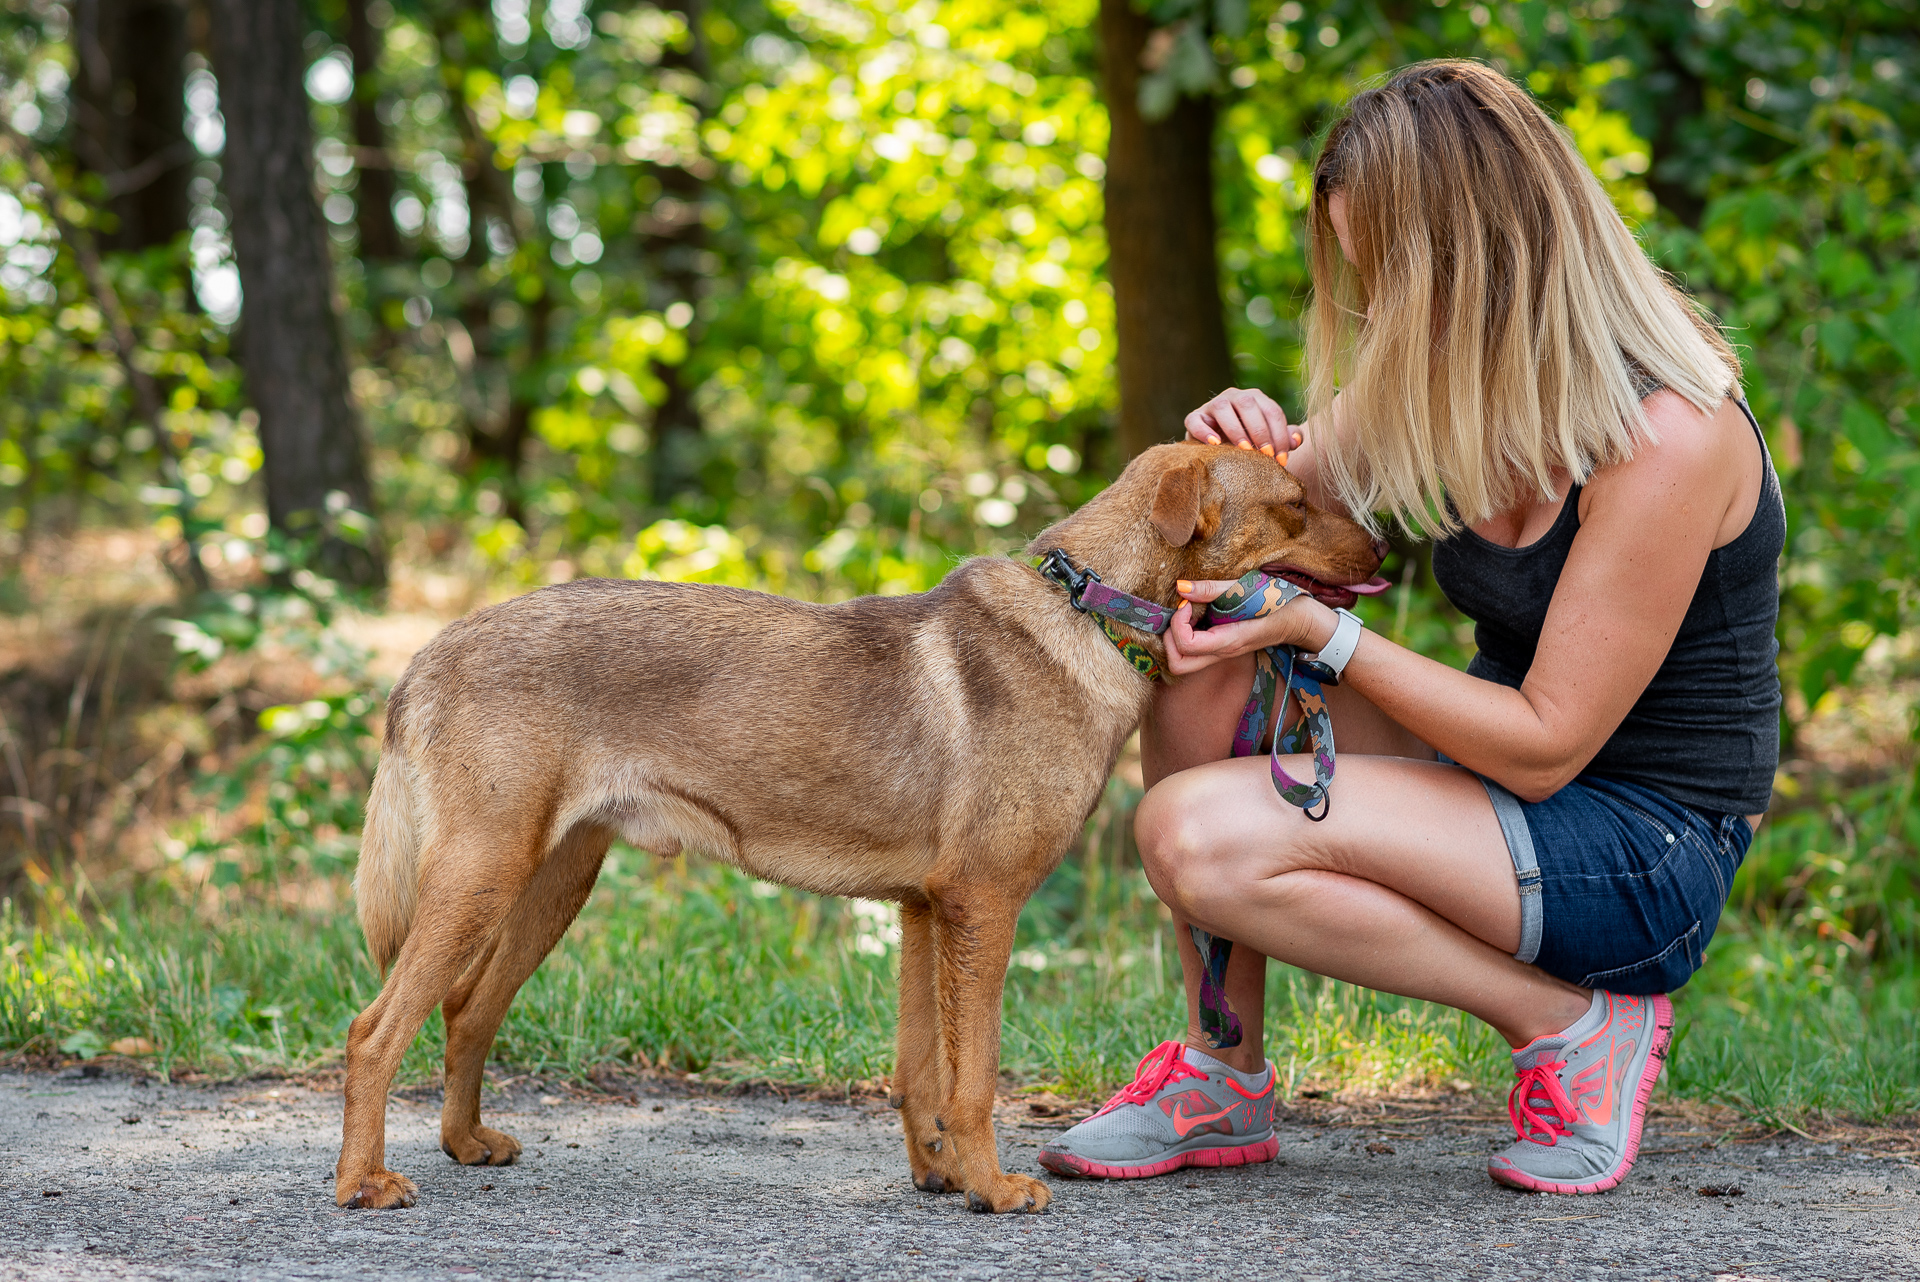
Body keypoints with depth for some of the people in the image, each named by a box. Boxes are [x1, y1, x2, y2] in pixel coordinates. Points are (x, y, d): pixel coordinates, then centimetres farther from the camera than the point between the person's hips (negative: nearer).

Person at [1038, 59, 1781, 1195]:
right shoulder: (1471, 379, 0)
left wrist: (1315, 628, -24)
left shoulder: (1668, 438, -25)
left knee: (1198, 835, -24)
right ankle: (1225, 1078, -3)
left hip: (1644, 860, -9)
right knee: (1199, 665, -8)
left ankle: (1575, 1022, -8)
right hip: (1505, 774, 9)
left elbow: (1546, 745, -23)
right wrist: (1247, 444, -13)